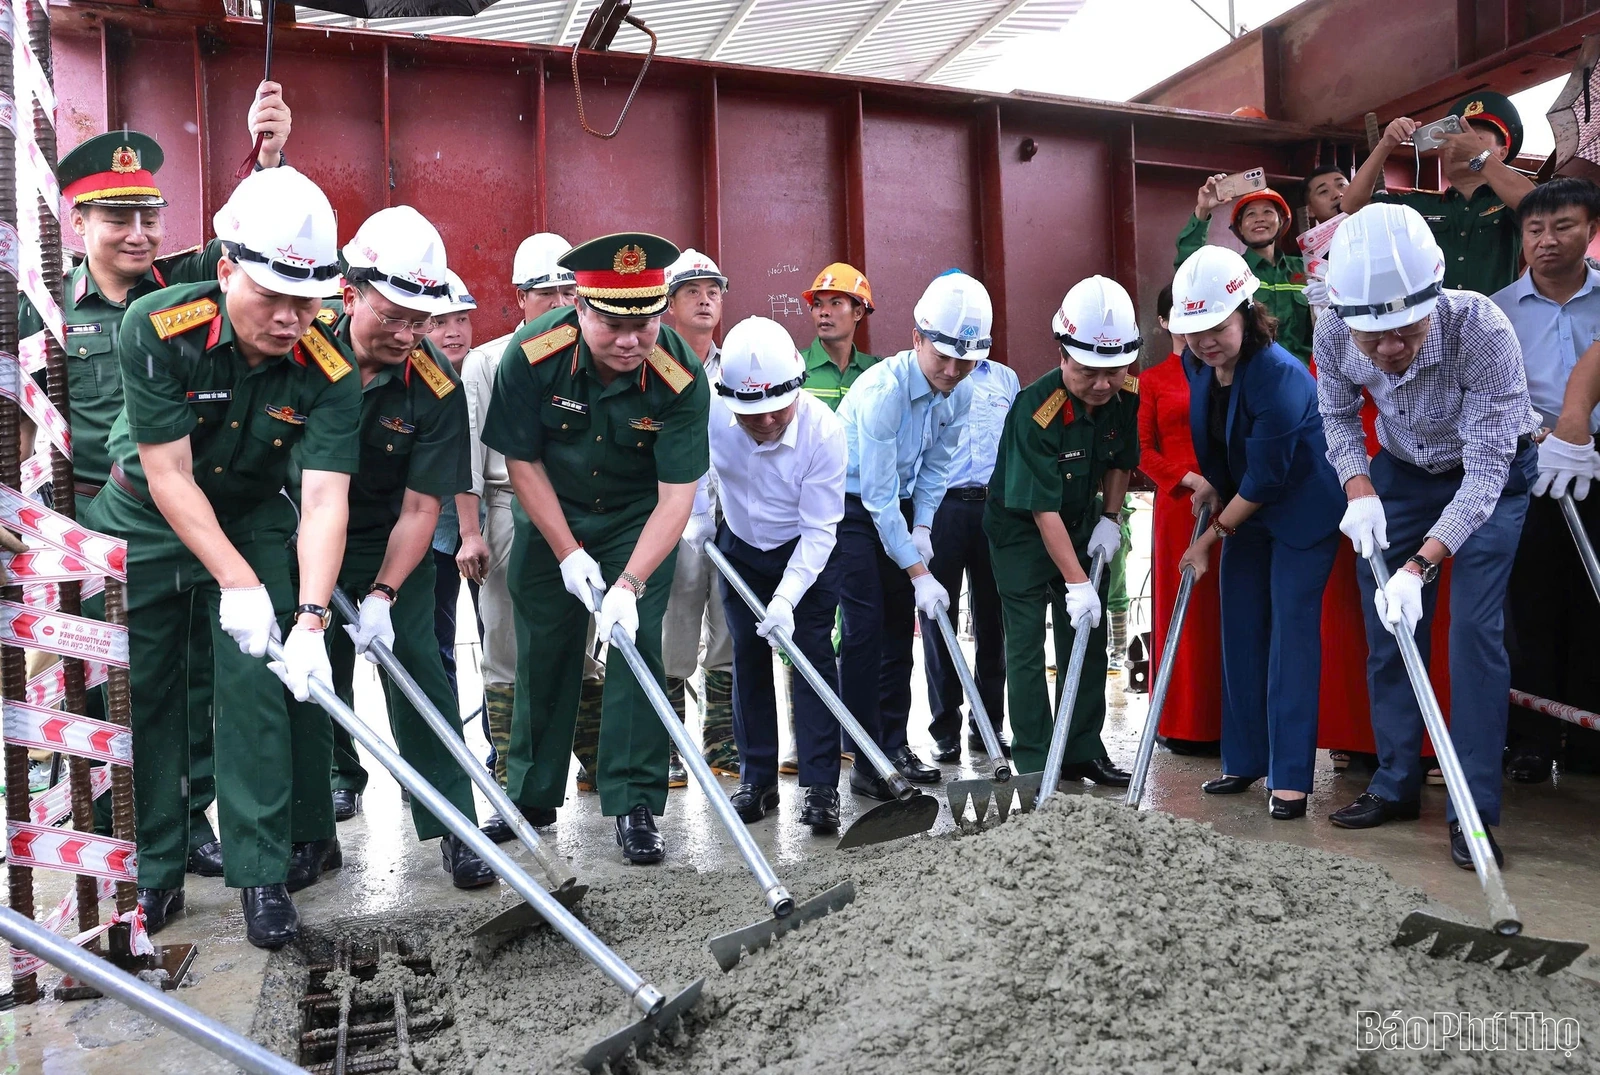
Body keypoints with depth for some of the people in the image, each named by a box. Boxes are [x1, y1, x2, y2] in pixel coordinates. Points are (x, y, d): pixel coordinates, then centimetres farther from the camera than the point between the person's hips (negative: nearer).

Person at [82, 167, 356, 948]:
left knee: (257, 693, -8)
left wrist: (311, 615, -40)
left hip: (253, 521, 0)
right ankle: (154, 872, 21)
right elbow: (169, 476, -24)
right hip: (143, 521, 0)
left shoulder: (327, 371, -23)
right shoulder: (156, 328, -25)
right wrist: (238, 584, -30)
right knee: (140, 699, 5)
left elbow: (325, 497, -29)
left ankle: (261, 875, 5)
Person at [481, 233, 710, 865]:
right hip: (550, 515, 1)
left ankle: (635, 806, 3)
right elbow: (522, 460, -13)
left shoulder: (682, 377, -28)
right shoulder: (531, 354, -25)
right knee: (542, 651, 6)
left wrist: (630, 584, -34)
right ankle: (531, 798, 23)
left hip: (639, 518, -1)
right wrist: (568, 553, -15)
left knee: (636, 645, -9)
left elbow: (676, 496, -25)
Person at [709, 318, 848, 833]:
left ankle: (820, 785, 1)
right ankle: (756, 780, 18)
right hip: (739, 548, 3)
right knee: (748, 659, 7)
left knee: (814, 655, -7)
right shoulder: (709, 413, -26)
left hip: (807, 551, -3)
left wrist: (787, 597, -35)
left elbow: (819, 529, -28)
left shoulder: (824, 429, -31)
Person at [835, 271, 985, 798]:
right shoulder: (883, 389, -29)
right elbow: (877, 495, -29)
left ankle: (894, 744, 20)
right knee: (865, 626, -12)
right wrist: (919, 573, -27)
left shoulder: (960, 394, -7)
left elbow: (935, 465, 7)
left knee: (899, 624, 9)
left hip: (898, 507, 7)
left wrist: (921, 526, -8)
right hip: (850, 504, -7)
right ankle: (865, 761, -5)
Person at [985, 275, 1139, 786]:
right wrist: (1075, 581, -29)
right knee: (1027, 644, -5)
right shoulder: (1035, 410, -31)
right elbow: (1043, 509, -29)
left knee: (1088, 638, 9)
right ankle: (1036, 765, 4)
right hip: (1021, 529, -6)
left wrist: (1111, 518, -4)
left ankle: (1084, 750, 21)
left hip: (1083, 525, 6)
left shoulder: (1128, 397, -13)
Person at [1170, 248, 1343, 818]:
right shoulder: (1197, 364, -7)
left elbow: (1266, 476, -24)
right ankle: (1245, 759, 21)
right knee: (1240, 630, 9)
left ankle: (1291, 776, 0)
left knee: (1292, 631, -8)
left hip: (1302, 511, -7)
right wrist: (1212, 485, 5)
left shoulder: (1280, 375, -29)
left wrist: (1214, 534, -17)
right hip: (1245, 510, 8)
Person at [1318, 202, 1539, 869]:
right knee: (1387, 628, 3)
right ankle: (1396, 785, 18)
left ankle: (1475, 809, -1)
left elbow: (1486, 471, -34)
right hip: (1401, 472, 4)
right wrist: (1359, 492, -20)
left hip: (1490, 475, -4)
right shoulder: (1333, 336, -25)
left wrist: (1419, 566, -42)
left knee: (1472, 628, -13)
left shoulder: (1481, 328, -36)